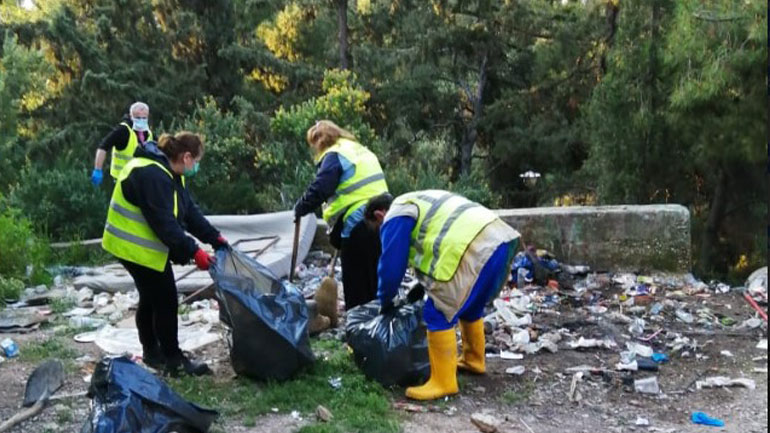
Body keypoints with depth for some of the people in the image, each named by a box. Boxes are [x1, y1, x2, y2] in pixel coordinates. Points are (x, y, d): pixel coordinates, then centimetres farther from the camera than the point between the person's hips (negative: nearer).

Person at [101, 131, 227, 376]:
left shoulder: (169, 174, 7)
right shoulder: (151, 175, -27)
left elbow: (189, 210, 6)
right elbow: (165, 223, -31)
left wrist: (215, 237, -2)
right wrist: (193, 251, -30)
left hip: (147, 246, 11)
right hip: (136, 247, -11)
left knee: (151, 298, 19)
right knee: (165, 300, -3)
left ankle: (152, 352, 33)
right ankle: (172, 358, 9)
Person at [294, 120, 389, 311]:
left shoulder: (334, 155, -7)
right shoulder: (361, 151, 21)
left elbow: (319, 190, -16)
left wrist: (300, 208, -1)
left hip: (357, 225, -9)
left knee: (355, 282, 0)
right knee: (374, 280, 17)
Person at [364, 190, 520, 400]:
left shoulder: (395, 218, 4)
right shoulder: (418, 202, 33)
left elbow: (391, 266, 3)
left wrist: (385, 301, 19)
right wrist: (423, 286, 43)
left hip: (477, 250, -10)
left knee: (438, 314, -2)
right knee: (469, 306, 28)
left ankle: (443, 382, 2)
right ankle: (474, 360, 43)